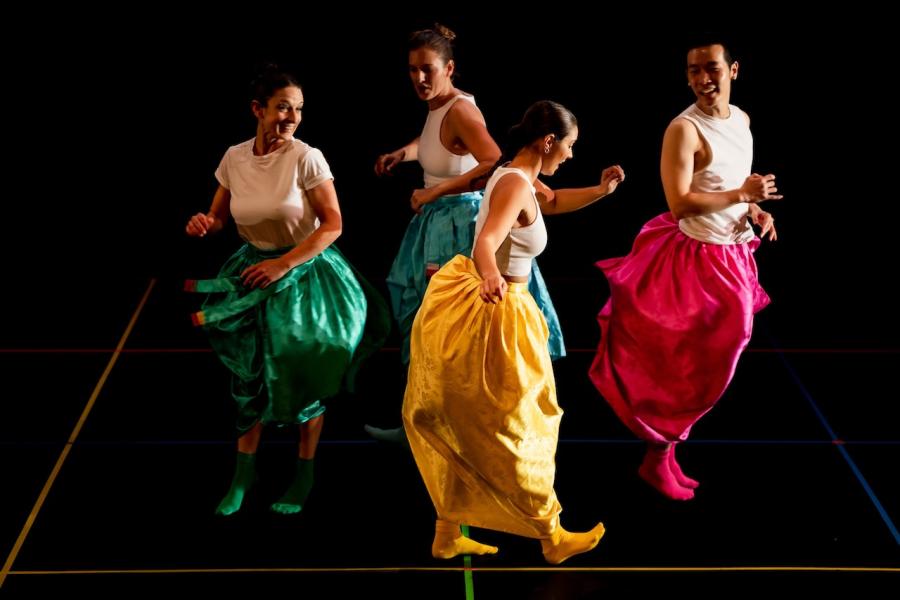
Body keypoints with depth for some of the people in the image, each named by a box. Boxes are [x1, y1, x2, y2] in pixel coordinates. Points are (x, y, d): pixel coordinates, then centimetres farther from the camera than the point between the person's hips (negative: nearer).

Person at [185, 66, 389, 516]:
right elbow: (219, 217, 9)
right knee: (249, 375, 8)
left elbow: (333, 225, -15)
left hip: (303, 274, -4)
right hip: (255, 272, 4)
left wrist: (284, 264, -20)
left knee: (303, 375, 6)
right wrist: (203, 224, -15)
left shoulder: (306, 158, -17)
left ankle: (304, 475, 26)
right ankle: (244, 473, 23)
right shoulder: (234, 158, -5)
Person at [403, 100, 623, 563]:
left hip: (471, 308, 10)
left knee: (467, 426, 16)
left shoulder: (513, 176, 9)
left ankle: (447, 535, 26)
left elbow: (553, 205, 29)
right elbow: (485, 245, -37)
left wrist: (601, 191, 17)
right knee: (519, 426, 4)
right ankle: (551, 539, 20)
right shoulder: (516, 185, -21)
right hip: (494, 314, -10)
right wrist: (492, 278, -57)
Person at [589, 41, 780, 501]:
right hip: (696, 260, -9)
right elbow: (680, 204, -24)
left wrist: (755, 211, 2)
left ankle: (666, 451, 30)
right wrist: (743, 193, -23)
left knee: (709, 364, 16)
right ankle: (656, 460, 17)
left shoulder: (741, 119, 7)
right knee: (686, 367, -1)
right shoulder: (684, 129, -19)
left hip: (732, 257, 9)